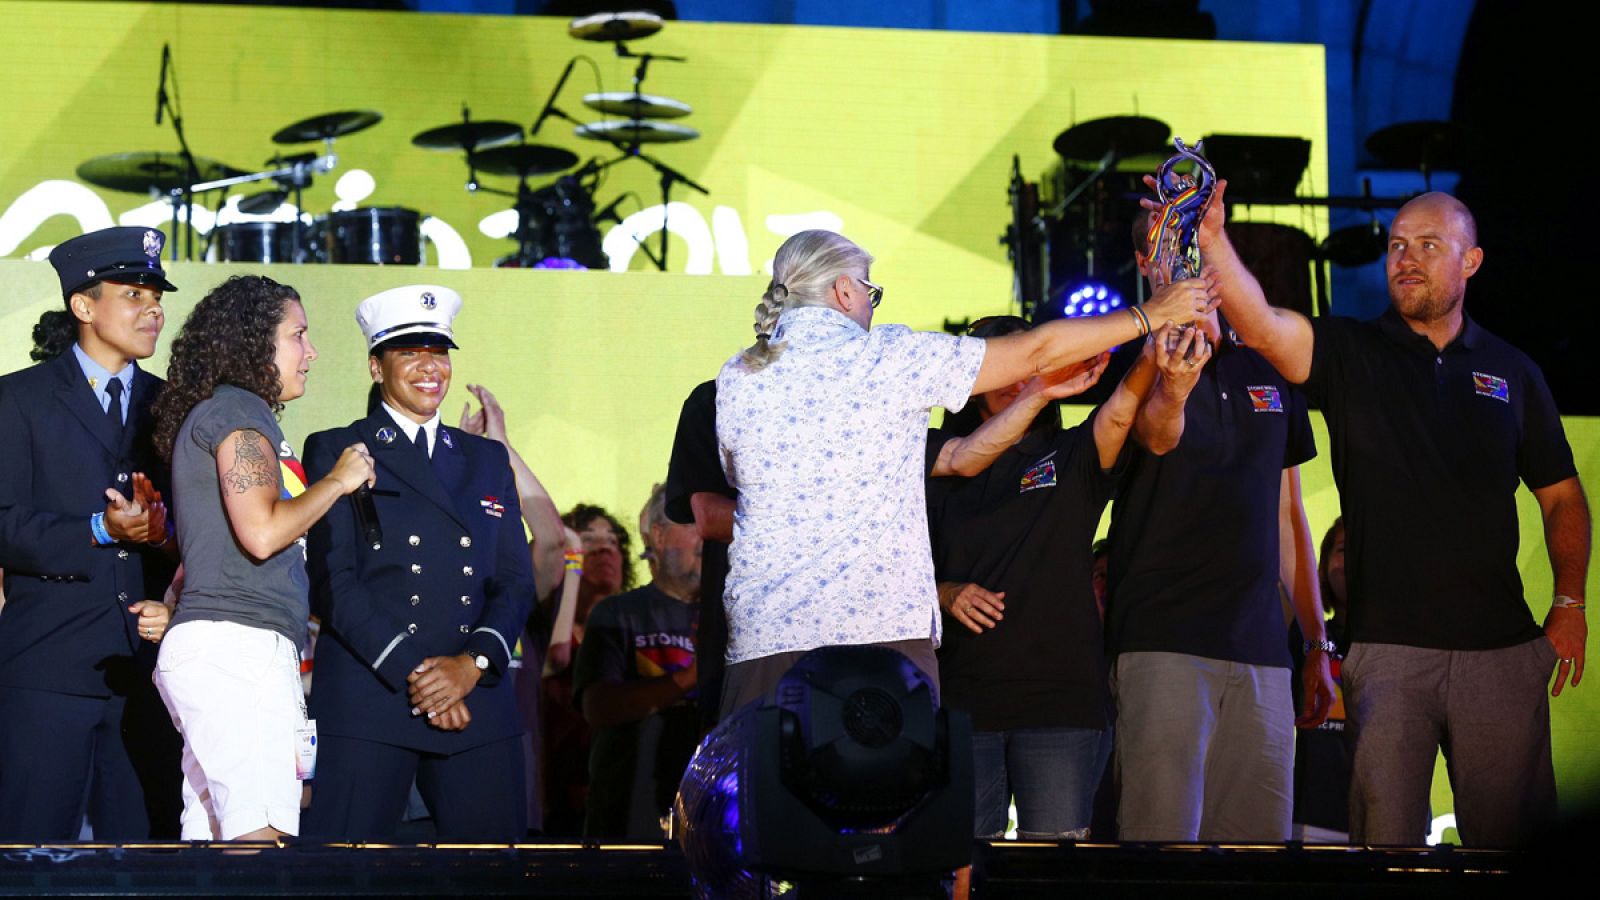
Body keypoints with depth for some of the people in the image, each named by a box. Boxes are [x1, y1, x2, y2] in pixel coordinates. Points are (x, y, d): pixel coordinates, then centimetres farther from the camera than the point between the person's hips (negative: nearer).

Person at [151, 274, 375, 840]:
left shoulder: (211, 413, 25)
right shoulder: (239, 410, -5)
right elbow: (262, 532, -16)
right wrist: (339, 480, -4)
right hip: (241, 644, -10)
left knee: (212, 836, 4)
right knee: (263, 836, -17)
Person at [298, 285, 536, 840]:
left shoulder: (488, 460, 20)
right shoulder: (337, 453, 8)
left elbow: (515, 580, 13)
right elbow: (332, 580, -2)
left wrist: (474, 662, -6)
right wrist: (410, 673, -11)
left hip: (477, 703, 4)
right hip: (368, 701, -4)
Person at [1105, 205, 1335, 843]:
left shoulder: (1267, 372, 18)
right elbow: (1160, 435, -25)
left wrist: (1317, 644, 20)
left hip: (1260, 649, 5)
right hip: (1163, 645, -5)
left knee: (1260, 833, 2)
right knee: (1163, 839, -11)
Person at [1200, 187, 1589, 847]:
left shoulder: (1512, 372, 12)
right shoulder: (1351, 354, 5)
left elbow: (1562, 497, 18)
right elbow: (1260, 326, -15)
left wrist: (1570, 604, 5)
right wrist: (1214, 242, -32)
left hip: (1502, 649, 2)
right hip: (1386, 646, -2)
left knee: (1512, 832, 2)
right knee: (1386, 830, -4)